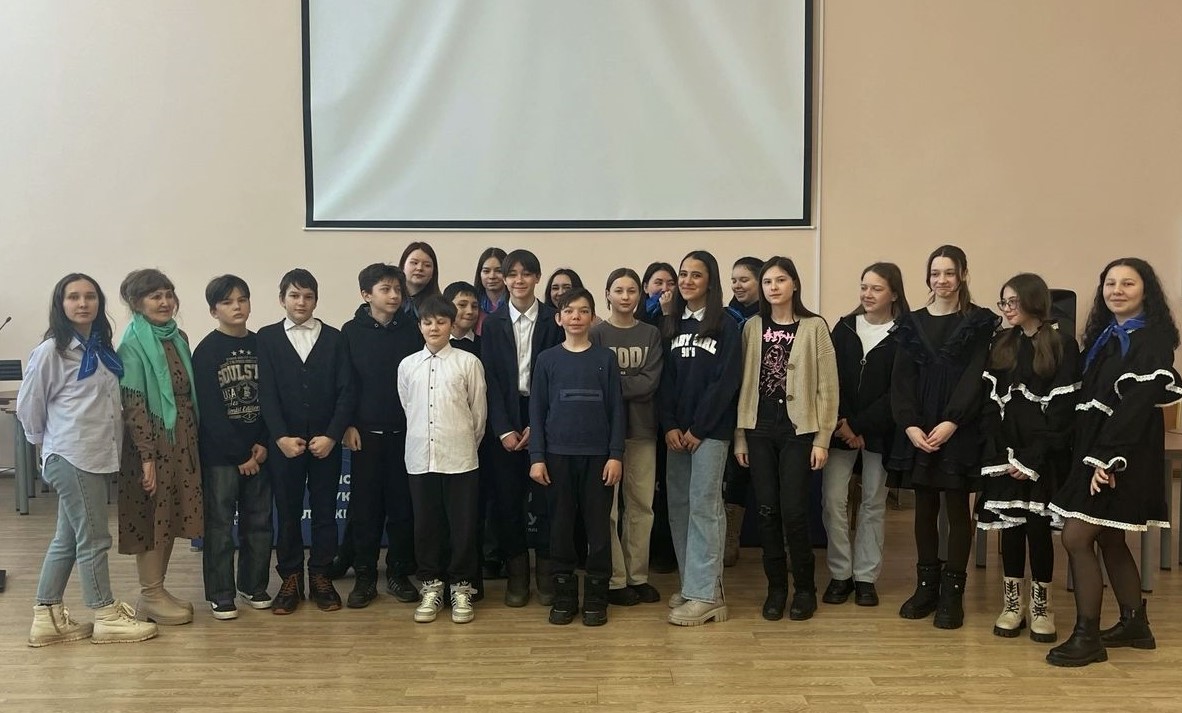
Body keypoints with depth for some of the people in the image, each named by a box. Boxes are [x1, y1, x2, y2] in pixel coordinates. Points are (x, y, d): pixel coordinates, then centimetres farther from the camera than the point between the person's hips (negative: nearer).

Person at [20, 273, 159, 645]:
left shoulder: (101, 348, 11)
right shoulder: (50, 351, -10)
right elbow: (28, 405, -3)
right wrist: (49, 440, 9)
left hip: (98, 456, 7)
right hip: (71, 458, -7)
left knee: (67, 539, 13)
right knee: (93, 539, 0)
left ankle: (48, 617, 22)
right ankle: (107, 617, 11)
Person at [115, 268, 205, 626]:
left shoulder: (178, 337, 9)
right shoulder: (133, 345, -11)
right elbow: (133, 404, -15)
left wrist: (193, 440, 10)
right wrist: (148, 455, -18)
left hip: (183, 438, 7)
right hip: (152, 439, -7)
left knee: (172, 515, 12)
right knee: (153, 516, 2)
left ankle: (158, 590, 24)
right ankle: (150, 597, 14)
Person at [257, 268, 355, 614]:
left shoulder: (334, 338, 5)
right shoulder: (267, 338, 4)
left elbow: (345, 391, -1)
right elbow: (266, 392, -3)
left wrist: (332, 436, -11)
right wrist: (280, 437, -14)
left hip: (326, 442, 1)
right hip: (285, 442, 0)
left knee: (325, 511, 6)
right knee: (287, 512, 6)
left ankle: (321, 576, 18)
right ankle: (290, 579, 17)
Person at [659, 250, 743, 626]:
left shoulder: (725, 326, -3)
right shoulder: (671, 326, 12)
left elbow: (727, 381, -9)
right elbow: (665, 380, 9)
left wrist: (698, 428, -12)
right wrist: (669, 426, -4)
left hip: (710, 430, -5)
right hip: (676, 431, 6)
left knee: (704, 506, -7)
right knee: (678, 506, 6)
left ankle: (705, 594, -5)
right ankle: (691, 582, 16)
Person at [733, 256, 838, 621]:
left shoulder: (814, 327, -2)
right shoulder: (752, 327, 7)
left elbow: (827, 385, -3)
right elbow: (743, 382, 8)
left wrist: (822, 438, -6)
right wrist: (739, 436, 6)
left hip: (798, 430, -3)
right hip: (760, 429, 3)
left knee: (793, 512, -5)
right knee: (767, 511, 5)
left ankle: (804, 588, 14)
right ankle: (776, 587, 19)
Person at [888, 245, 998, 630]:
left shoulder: (979, 323, 0)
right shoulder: (911, 323, 9)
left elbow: (975, 379, -8)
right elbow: (901, 381, 3)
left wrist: (950, 424, -18)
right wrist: (910, 425, -11)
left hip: (960, 431, -3)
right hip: (917, 431, 3)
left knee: (957, 508, 2)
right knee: (925, 508, 9)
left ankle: (952, 592, 9)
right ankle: (926, 586, 19)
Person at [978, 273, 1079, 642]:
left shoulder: (1062, 344, -2)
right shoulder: (1000, 344, 10)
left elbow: (1063, 408, -7)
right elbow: (990, 400, 6)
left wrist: (1033, 458, -12)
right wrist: (999, 454, -6)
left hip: (1044, 454, -3)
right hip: (1005, 452, 3)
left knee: (1038, 526, 0)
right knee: (1010, 525, 6)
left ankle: (1041, 606, 13)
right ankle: (1012, 605, 15)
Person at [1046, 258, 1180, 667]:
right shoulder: (1103, 336, 15)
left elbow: (1136, 404, -18)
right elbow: (1089, 400, 11)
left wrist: (1108, 458, -23)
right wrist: (1088, 454, 3)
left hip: (1124, 456, -8)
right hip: (1094, 451, 8)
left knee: (1076, 538, -10)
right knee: (1109, 540, 14)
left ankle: (1088, 637, -2)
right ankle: (1134, 624, 27)